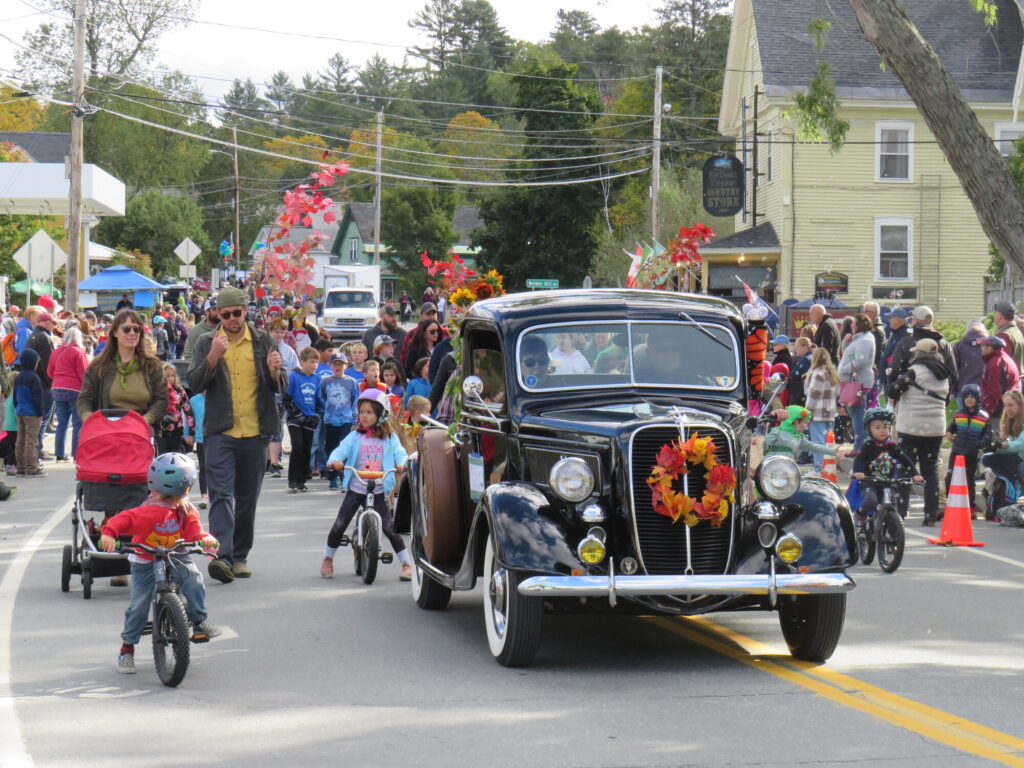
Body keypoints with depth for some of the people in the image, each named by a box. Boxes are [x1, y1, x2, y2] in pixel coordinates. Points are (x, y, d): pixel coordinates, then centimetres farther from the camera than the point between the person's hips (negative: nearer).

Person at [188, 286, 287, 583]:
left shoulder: (263, 341, 7)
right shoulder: (206, 343, 5)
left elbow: (281, 386, 7)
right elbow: (194, 385, -5)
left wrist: (275, 372, -16)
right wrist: (213, 357, -19)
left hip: (255, 433, 2)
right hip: (219, 433, -2)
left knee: (247, 499, 8)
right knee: (221, 494, -14)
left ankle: (239, 556, 18)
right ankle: (222, 556, -23)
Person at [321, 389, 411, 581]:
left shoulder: (390, 438, 3)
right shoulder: (355, 437, 3)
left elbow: (399, 453, -8)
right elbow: (341, 449, -10)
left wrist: (402, 464, -31)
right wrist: (335, 460, -32)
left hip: (379, 491, -1)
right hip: (355, 489, 1)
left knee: (390, 528, -7)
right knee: (339, 526, -2)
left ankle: (407, 564, 2)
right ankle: (328, 559, 19)